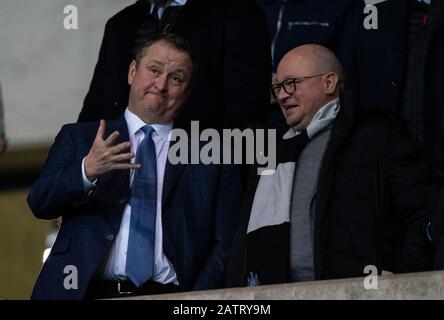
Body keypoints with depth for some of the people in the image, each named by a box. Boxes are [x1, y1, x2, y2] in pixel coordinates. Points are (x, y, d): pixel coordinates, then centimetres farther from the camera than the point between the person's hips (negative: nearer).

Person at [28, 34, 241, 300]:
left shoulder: (211, 156, 13)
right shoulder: (78, 137, 13)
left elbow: (224, 245, 9)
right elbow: (39, 203, 2)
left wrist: (197, 304, -6)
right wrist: (87, 171, -16)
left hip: (167, 296, 0)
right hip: (87, 291, 0)